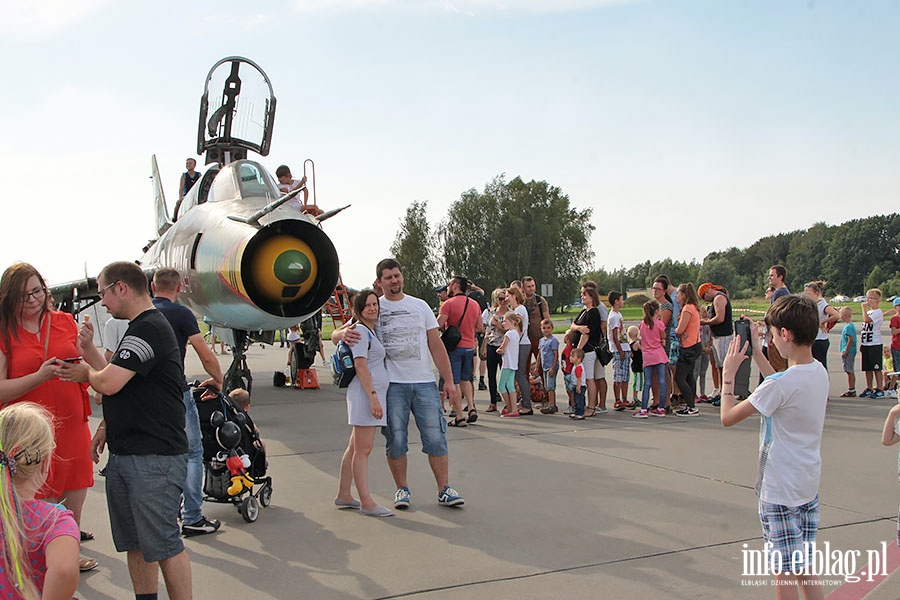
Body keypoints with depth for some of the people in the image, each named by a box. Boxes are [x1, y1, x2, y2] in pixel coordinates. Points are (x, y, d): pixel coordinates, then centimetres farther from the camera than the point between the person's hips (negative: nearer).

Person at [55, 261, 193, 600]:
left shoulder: (150, 328, -16)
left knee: (163, 544, -4)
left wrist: (86, 373, -1)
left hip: (154, 458, -10)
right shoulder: (139, 328, 18)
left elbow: (108, 383, -23)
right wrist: (89, 350, 13)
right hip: (124, 455, 10)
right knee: (135, 543, 15)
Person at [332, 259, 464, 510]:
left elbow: (436, 346, 12)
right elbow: (336, 335, -1)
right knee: (396, 439, 3)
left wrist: (449, 381, 6)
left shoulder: (420, 306, 11)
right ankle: (402, 489, 19)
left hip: (425, 383, 2)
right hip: (392, 385, -1)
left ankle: (444, 489, 10)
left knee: (435, 437, 1)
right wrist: (344, 333, -27)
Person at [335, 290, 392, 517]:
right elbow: (360, 365, -17)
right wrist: (373, 396, -23)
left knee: (355, 448, 13)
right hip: (365, 394, -10)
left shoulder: (370, 331, 19)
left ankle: (343, 495, 20)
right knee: (363, 449, -8)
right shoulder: (360, 330, -10)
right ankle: (366, 502, -7)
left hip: (373, 394, 10)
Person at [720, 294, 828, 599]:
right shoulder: (819, 372, 0)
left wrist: (728, 373, -5)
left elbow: (728, 416, -18)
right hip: (809, 485, 8)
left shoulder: (781, 384, -25)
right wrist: (755, 351, 22)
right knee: (805, 572, 17)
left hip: (781, 491, -8)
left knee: (784, 574, 4)